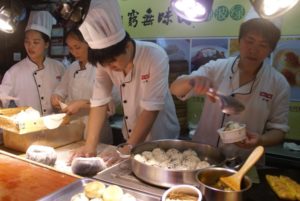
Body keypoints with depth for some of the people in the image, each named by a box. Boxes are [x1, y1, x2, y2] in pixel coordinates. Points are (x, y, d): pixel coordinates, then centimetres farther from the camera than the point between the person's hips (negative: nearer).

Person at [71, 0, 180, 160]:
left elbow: (151, 109, -28)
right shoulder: (105, 60, -12)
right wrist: (90, 145, -17)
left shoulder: (155, 57, -26)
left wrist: (129, 148, -29)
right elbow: (99, 102, -12)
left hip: (161, 138, -3)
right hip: (130, 137, 4)